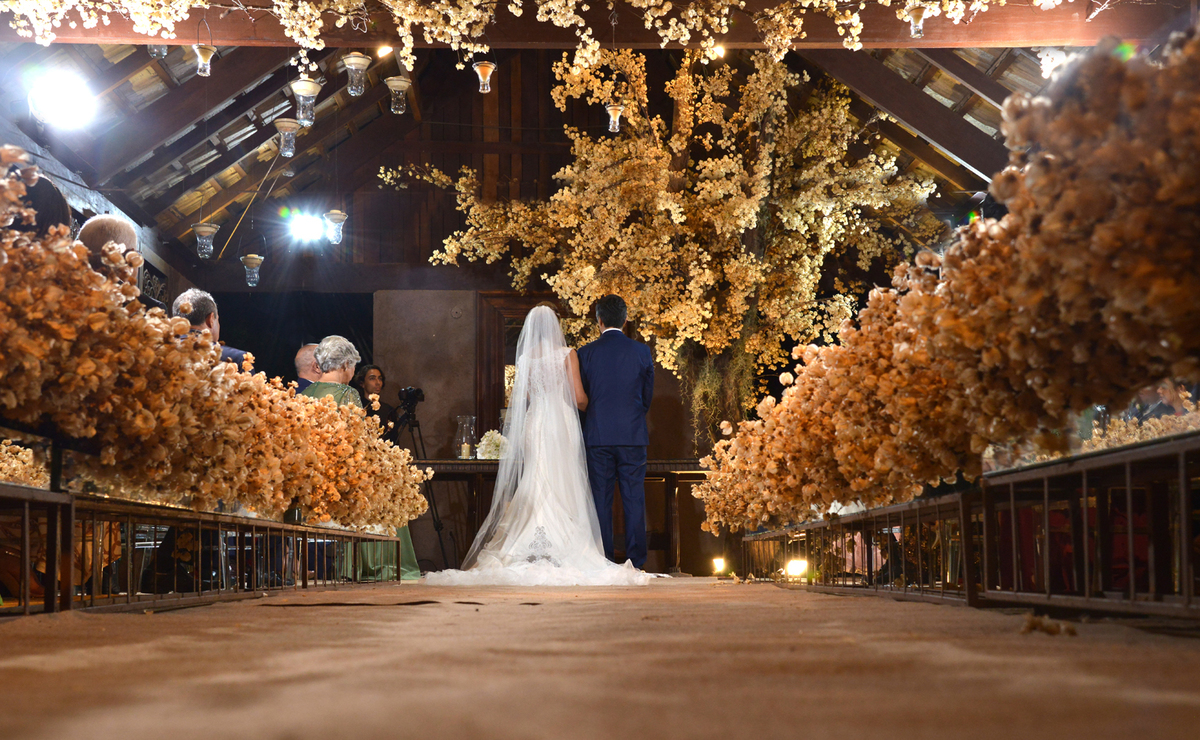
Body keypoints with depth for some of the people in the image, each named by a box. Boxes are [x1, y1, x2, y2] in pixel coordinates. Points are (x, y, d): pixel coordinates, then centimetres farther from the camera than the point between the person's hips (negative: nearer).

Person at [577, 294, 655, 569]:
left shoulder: (586, 353, -2)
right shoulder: (642, 351, 0)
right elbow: (648, 394, 8)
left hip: (597, 434, 0)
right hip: (633, 434, 0)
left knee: (601, 499, 5)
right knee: (634, 498, 4)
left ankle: (603, 559, 6)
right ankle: (636, 560, 4)